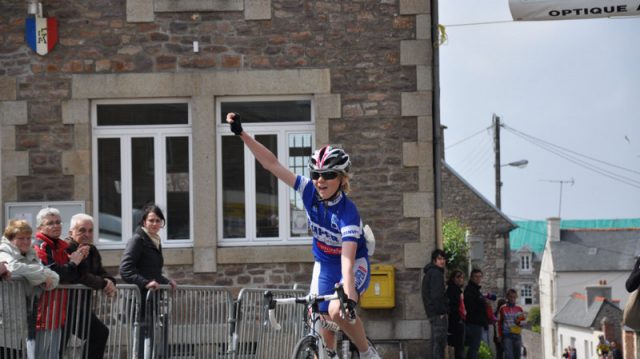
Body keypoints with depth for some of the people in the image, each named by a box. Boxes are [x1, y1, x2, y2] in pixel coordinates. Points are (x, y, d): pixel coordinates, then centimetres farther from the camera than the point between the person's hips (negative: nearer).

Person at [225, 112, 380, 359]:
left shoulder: (347, 211, -31)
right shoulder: (310, 192, -17)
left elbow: (348, 256, -42)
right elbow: (272, 164, -16)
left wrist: (348, 295, -54)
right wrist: (242, 135, -21)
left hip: (354, 265, -5)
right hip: (324, 264, 5)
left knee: (337, 310, -31)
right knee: (322, 330, -1)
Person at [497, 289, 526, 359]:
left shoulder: (519, 309, 9)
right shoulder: (503, 309, 4)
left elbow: (523, 321, 13)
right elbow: (499, 323, 8)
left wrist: (519, 322, -10)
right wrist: (499, 335, 5)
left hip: (517, 335, 3)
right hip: (507, 335, -3)